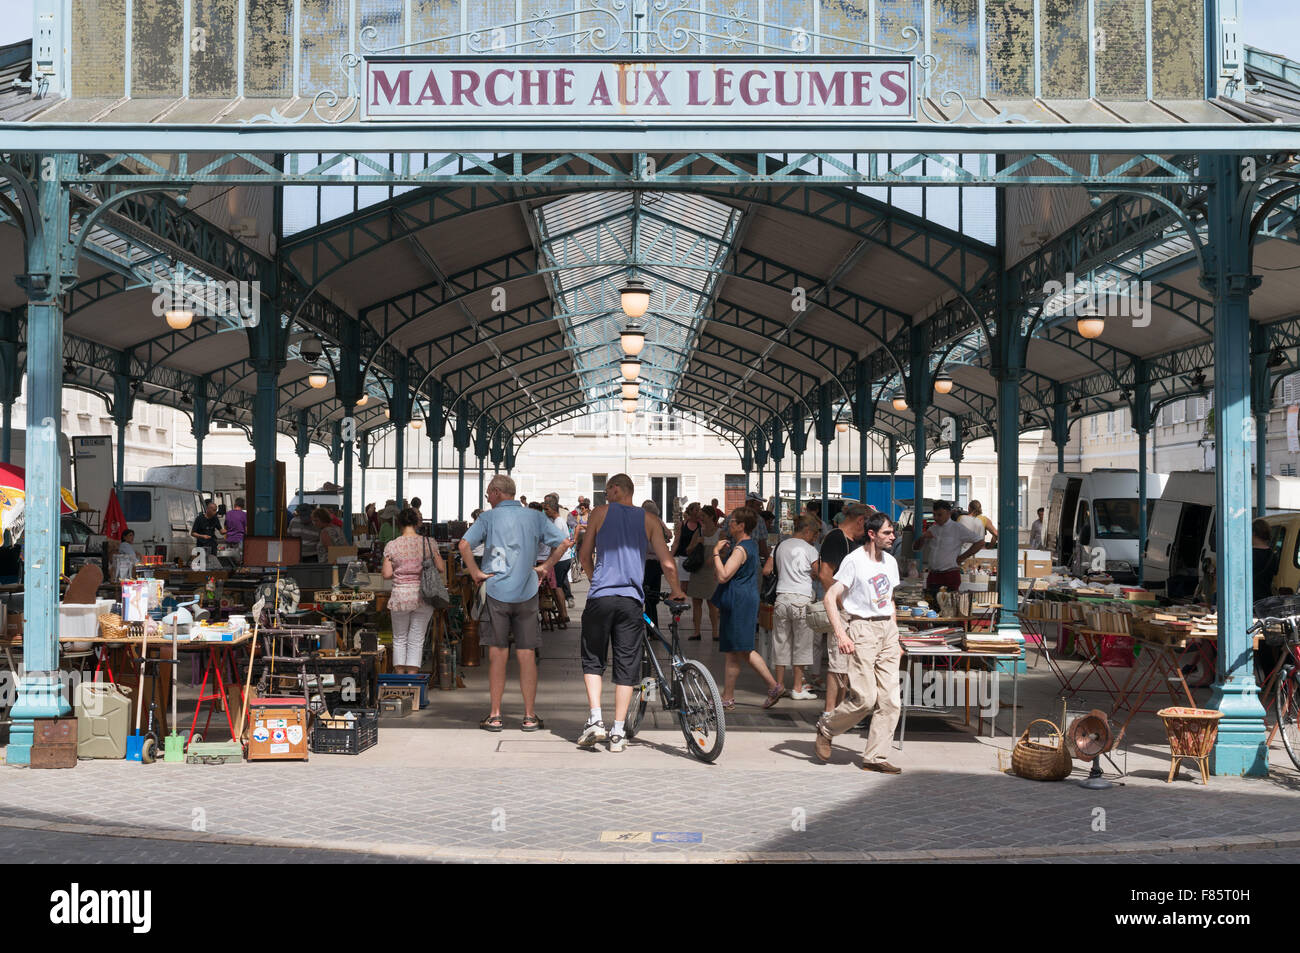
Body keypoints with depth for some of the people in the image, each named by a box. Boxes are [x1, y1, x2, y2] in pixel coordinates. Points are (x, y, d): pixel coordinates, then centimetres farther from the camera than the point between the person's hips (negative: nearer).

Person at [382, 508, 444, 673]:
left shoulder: (392, 546, -3)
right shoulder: (429, 544, -2)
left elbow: (387, 574, -5)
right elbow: (441, 568, -2)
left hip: (400, 596, 0)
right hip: (423, 597, 0)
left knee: (399, 638, 14)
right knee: (416, 640, 7)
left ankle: (399, 675, 14)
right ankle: (412, 676, 6)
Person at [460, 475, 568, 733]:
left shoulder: (488, 517, -1)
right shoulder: (535, 517, 6)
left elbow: (464, 545, -13)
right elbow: (563, 542, 3)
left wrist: (476, 573, -3)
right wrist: (545, 567, 9)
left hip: (496, 592, -2)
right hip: (527, 593, 2)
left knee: (498, 654, 5)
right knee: (527, 654, 5)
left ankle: (495, 716, 7)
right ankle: (530, 716, 8)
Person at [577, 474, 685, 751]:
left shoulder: (601, 513, 7)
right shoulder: (650, 520, 9)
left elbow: (585, 557, 11)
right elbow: (667, 564, 3)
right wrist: (676, 591, 20)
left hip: (601, 597, -1)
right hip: (632, 600, 1)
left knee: (593, 660, 12)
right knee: (626, 666, 6)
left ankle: (595, 719, -3)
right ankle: (618, 733, 6)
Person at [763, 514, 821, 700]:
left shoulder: (780, 546, 10)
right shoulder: (809, 549, -5)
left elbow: (766, 570, 8)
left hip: (781, 598, 5)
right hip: (801, 599, -5)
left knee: (781, 643, 10)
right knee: (801, 644, 3)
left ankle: (778, 686, 14)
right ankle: (798, 689, 4)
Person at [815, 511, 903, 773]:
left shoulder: (890, 562, 14)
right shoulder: (855, 560, -8)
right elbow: (829, 598, -12)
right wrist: (840, 634, -21)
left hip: (887, 628, 7)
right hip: (863, 628, -7)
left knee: (890, 699, 0)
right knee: (865, 697, -12)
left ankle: (875, 757, 5)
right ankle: (826, 727, 14)